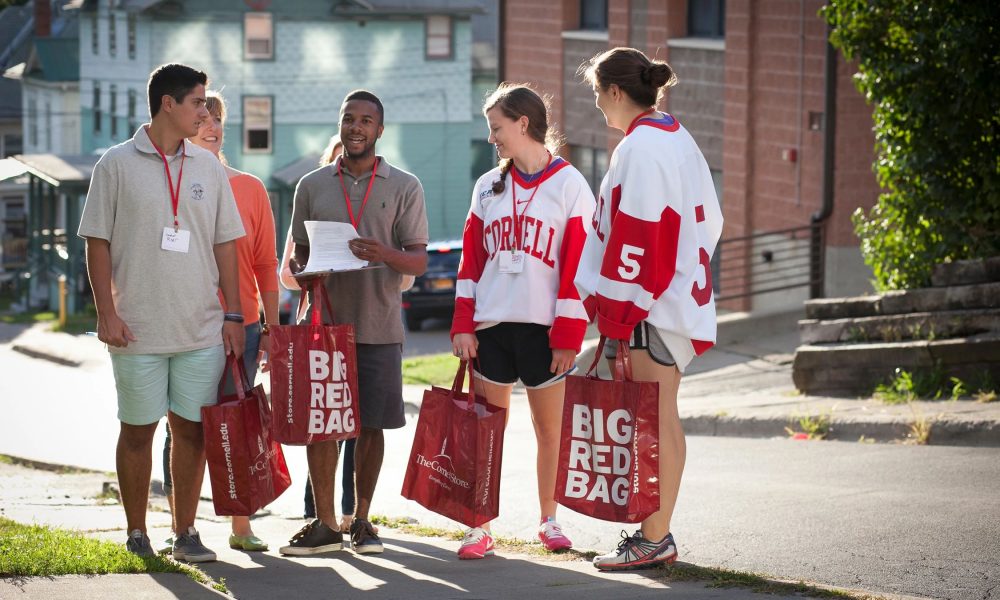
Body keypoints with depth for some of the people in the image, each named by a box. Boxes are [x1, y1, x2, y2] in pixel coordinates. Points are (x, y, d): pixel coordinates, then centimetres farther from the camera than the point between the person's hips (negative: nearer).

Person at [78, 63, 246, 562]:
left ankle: (184, 532, 12)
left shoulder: (209, 167, 9)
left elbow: (225, 245, 12)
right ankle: (136, 535, 13)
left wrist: (234, 314, 6)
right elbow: (97, 243, -2)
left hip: (202, 329, 3)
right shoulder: (117, 165, -1)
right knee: (137, 429, 4)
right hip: (138, 330, -3)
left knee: (191, 429, 4)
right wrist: (107, 313, -9)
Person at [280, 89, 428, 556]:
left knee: (371, 425, 4)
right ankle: (325, 524, 9)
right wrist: (302, 273, -11)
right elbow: (297, 253, 13)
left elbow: (419, 260, 0)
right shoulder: (312, 186, 9)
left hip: (378, 326, -1)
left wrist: (386, 254, -22)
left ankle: (361, 520, 17)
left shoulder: (404, 187, 4)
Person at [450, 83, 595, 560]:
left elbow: (578, 264, -5)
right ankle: (481, 528, 6)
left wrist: (568, 336, -9)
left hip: (543, 328, -3)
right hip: (491, 324, 3)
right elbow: (471, 261, 12)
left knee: (549, 428, 5)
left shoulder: (569, 185, -2)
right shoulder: (488, 187, 11)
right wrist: (463, 325, 3)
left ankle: (548, 521, 19)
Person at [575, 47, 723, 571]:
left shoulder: (640, 147, -15)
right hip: (682, 290, 10)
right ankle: (655, 531, 17)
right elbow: (709, 219, 20)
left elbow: (634, 234, -19)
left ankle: (654, 539, -4)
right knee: (660, 419, 12)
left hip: (647, 303, -10)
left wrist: (614, 310, -17)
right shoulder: (679, 140, 15)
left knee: (655, 420, -6)